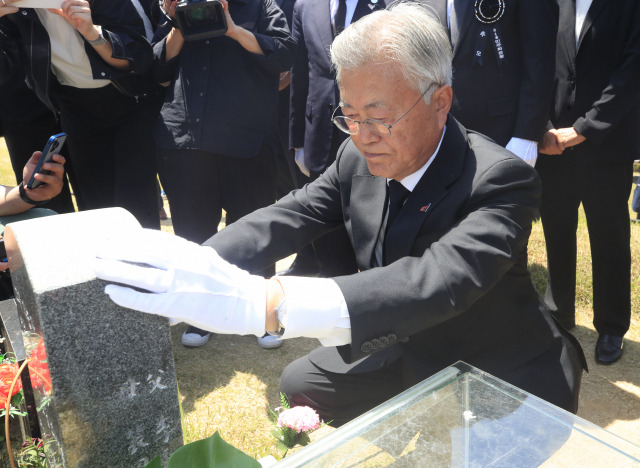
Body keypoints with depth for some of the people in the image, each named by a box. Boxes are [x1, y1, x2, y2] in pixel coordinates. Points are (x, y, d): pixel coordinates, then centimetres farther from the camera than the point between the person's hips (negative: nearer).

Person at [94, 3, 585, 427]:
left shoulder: (501, 180, -29)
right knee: (300, 387, 14)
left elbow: (442, 280, -45)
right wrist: (195, 266, -32)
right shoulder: (359, 156, -8)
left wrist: (264, 302, -57)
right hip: (400, 354, 6)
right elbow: (288, 217, -12)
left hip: (501, 380, -5)